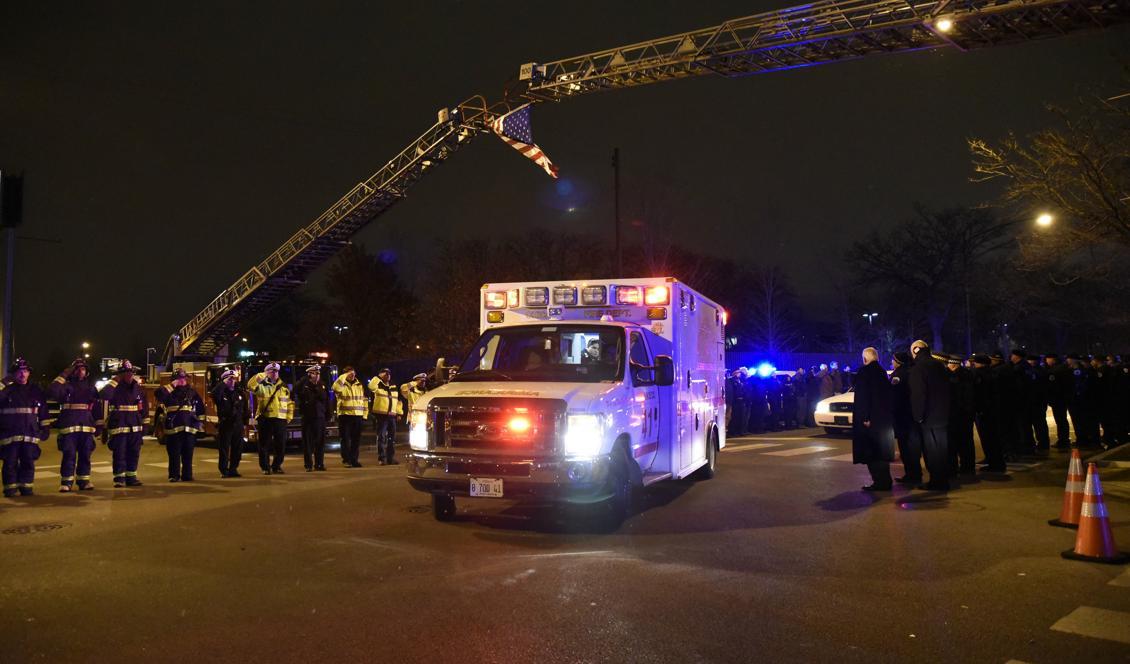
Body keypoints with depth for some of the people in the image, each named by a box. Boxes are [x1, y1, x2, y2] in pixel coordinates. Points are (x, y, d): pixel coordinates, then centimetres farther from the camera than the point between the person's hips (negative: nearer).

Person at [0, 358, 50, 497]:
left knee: (28, 463, 4)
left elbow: (43, 411, 15)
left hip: (30, 434, 2)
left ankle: (27, 487, 11)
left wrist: (45, 427, 12)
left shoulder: (36, 391, 12)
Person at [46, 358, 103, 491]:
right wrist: (62, 377, -13)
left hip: (87, 427, 3)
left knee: (85, 455, 5)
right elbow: (52, 393, -15)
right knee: (69, 455, -5)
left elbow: (97, 408, 16)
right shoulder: (66, 386, 6)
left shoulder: (91, 388, 16)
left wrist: (99, 426, 12)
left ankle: (83, 480, 11)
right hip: (69, 426, -3)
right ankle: (66, 482, 0)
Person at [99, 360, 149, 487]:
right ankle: (119, 478, 3)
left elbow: (144, 405, 14)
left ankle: (131, 477, 17)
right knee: (119, 453, -4)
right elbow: (103, 395, -25)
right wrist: (114, 381, -18)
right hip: (119, 425, -5)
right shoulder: (115, 387, -3)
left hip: (135, 426, 5)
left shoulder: (138, 387, 10)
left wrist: (145, 422, 12)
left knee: (134, 452, 8)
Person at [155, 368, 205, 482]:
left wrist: (195, 414, 10)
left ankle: (187, 475, 12)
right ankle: (174, 476, 5)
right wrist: (172, 386, -15)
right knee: (174, 453, -2)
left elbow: (200, 407, 23)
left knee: (188, 454, 5)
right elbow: (159, 394, -19)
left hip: (189, 427, 3)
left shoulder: (192, 392, 14)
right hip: (174, 427, -3)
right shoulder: (170, 392, 3)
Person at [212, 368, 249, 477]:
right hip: (225, 424, -4)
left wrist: (245, 419, 12)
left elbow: (245, 408, 15)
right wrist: (223, 383, -23)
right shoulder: (222, 392, -4)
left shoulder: (240, 392, 8)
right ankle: (224, 471, 7)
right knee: (224, 449, 0)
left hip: (238, 425, 4)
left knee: (237, 449, 8)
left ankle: (233, 469, 18)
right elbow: (214, 394, -29)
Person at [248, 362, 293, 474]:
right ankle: (265, 467, 11)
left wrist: (289, 417, 11)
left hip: (280, 420, 3)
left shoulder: (284, 387, 14)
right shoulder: (262, 385, 3)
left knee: (281, 444, 5)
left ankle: (277, 466, 19)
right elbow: (250, 385, -18)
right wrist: (261, 376, -20)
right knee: (264, 444, 1)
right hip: (265, 419, -3)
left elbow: (290, 403, 18)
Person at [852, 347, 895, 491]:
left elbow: (863, 396, -19)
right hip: (884, 417, 8)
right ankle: (884, 480, 18)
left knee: (870, 451, -3)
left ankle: (880, 481, -6)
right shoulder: (882, 372, 11)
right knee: (881, 451, 14)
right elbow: (889, 395, 12)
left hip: (869, 419, -8)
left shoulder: (864, 372, -11)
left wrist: (865, 417, -19)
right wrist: (889, 414, 16)